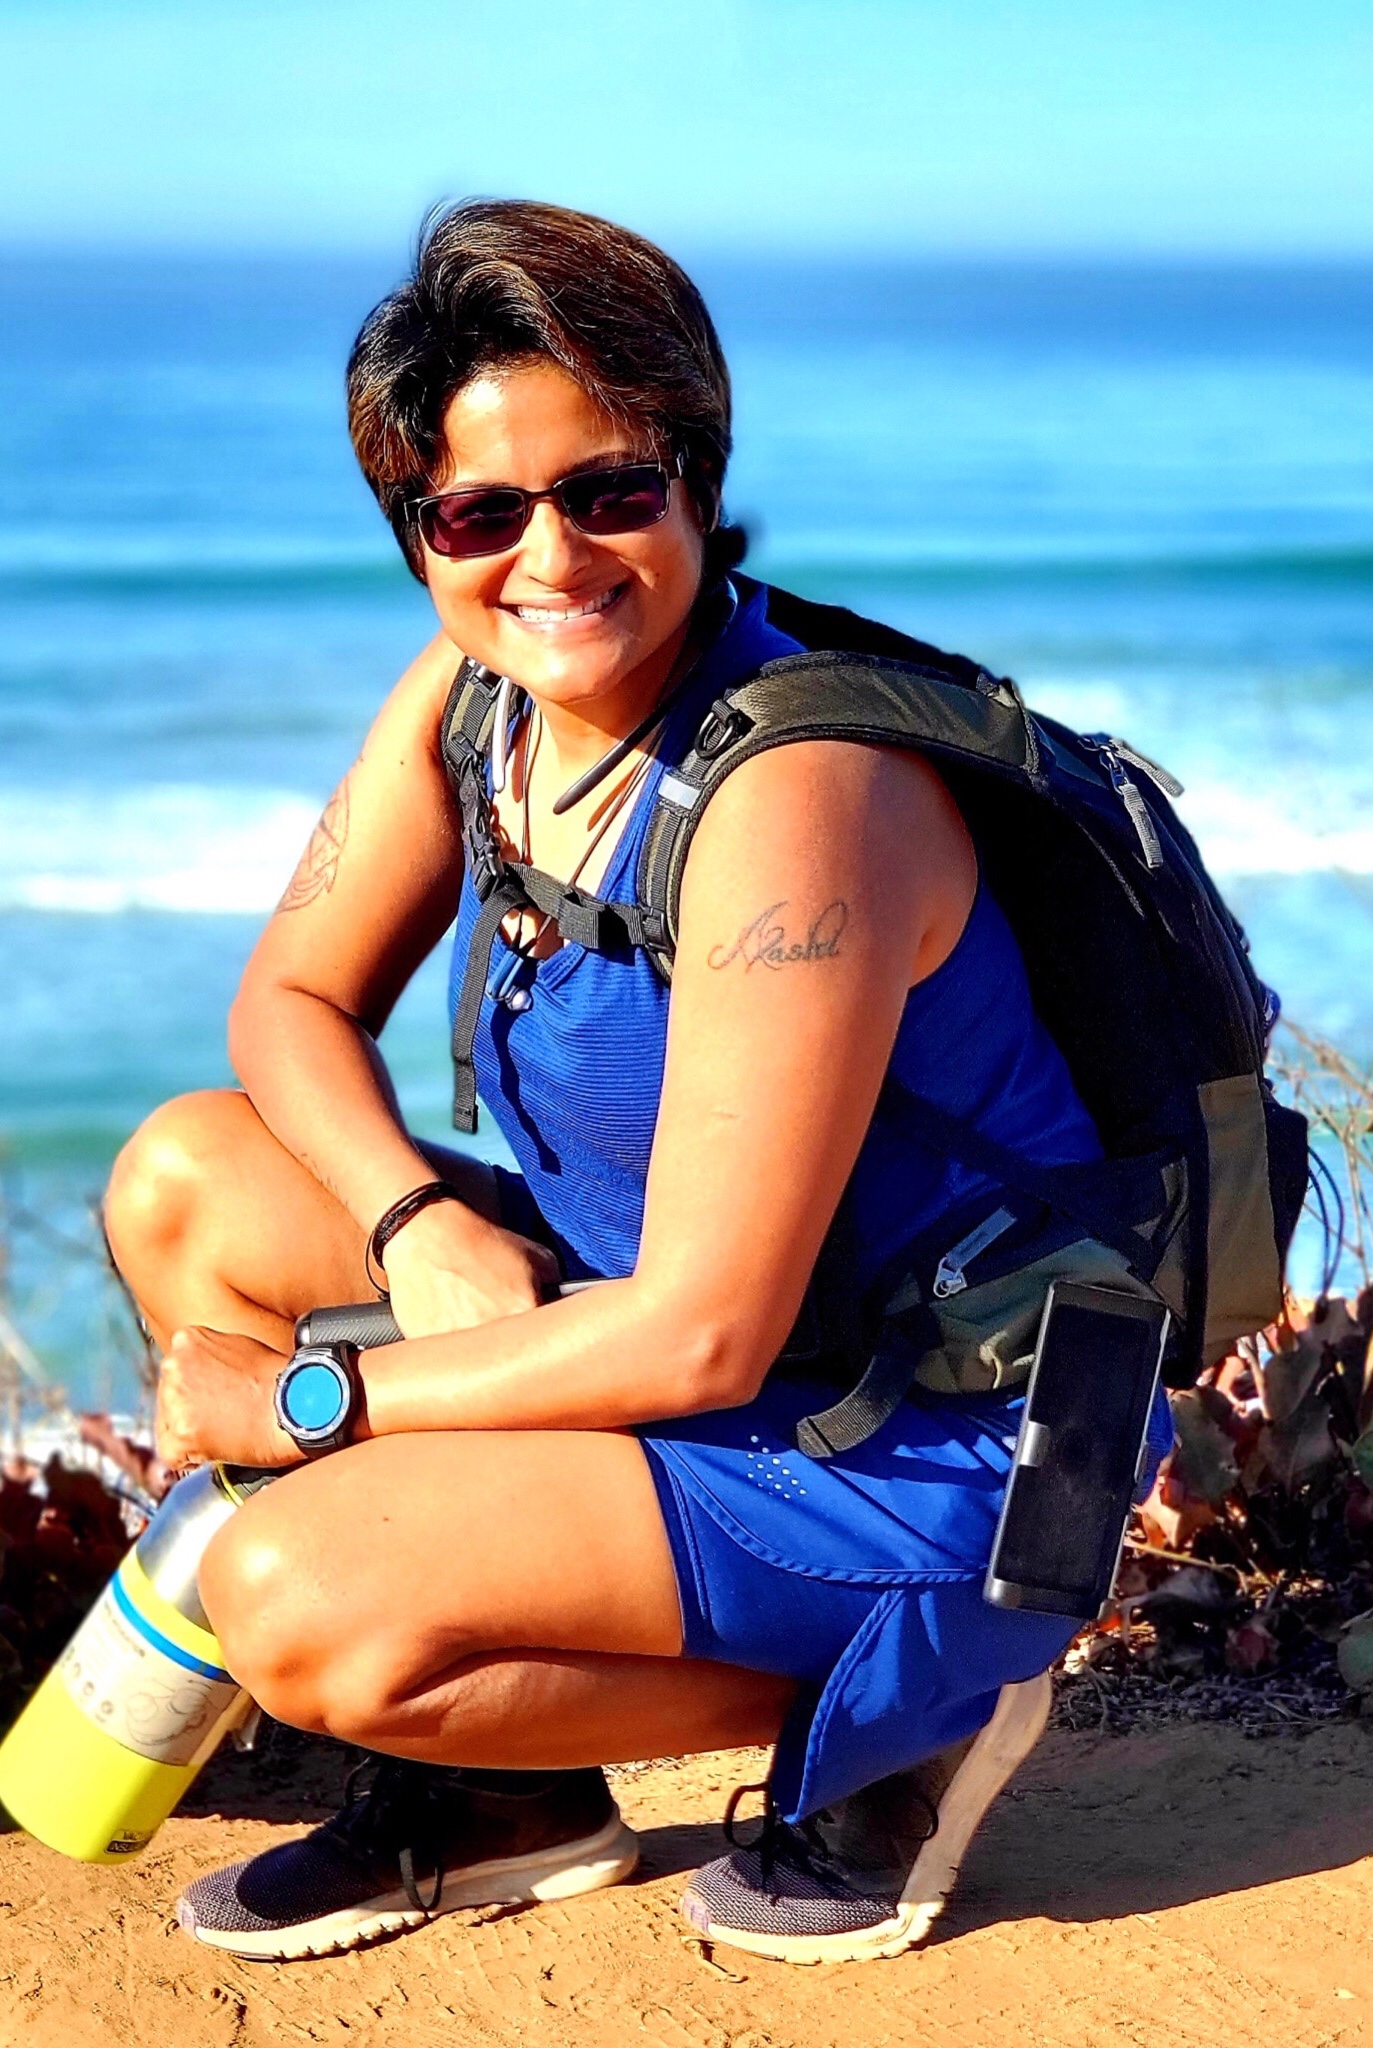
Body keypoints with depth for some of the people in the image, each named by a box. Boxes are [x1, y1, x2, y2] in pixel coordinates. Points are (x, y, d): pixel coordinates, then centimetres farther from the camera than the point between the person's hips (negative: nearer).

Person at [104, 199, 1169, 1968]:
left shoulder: (795, 796, -28)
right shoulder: (467, 694, -3)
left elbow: (703, 1337, -27)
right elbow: (292, 1001, 8)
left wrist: (310, 1401, -18)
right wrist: (421, 1227, -14)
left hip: (926, 1459, -9)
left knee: (296, 1605, -23)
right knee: (185, 1179, 2)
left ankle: (886, 1724, -3)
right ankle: (495, 1790, 7)